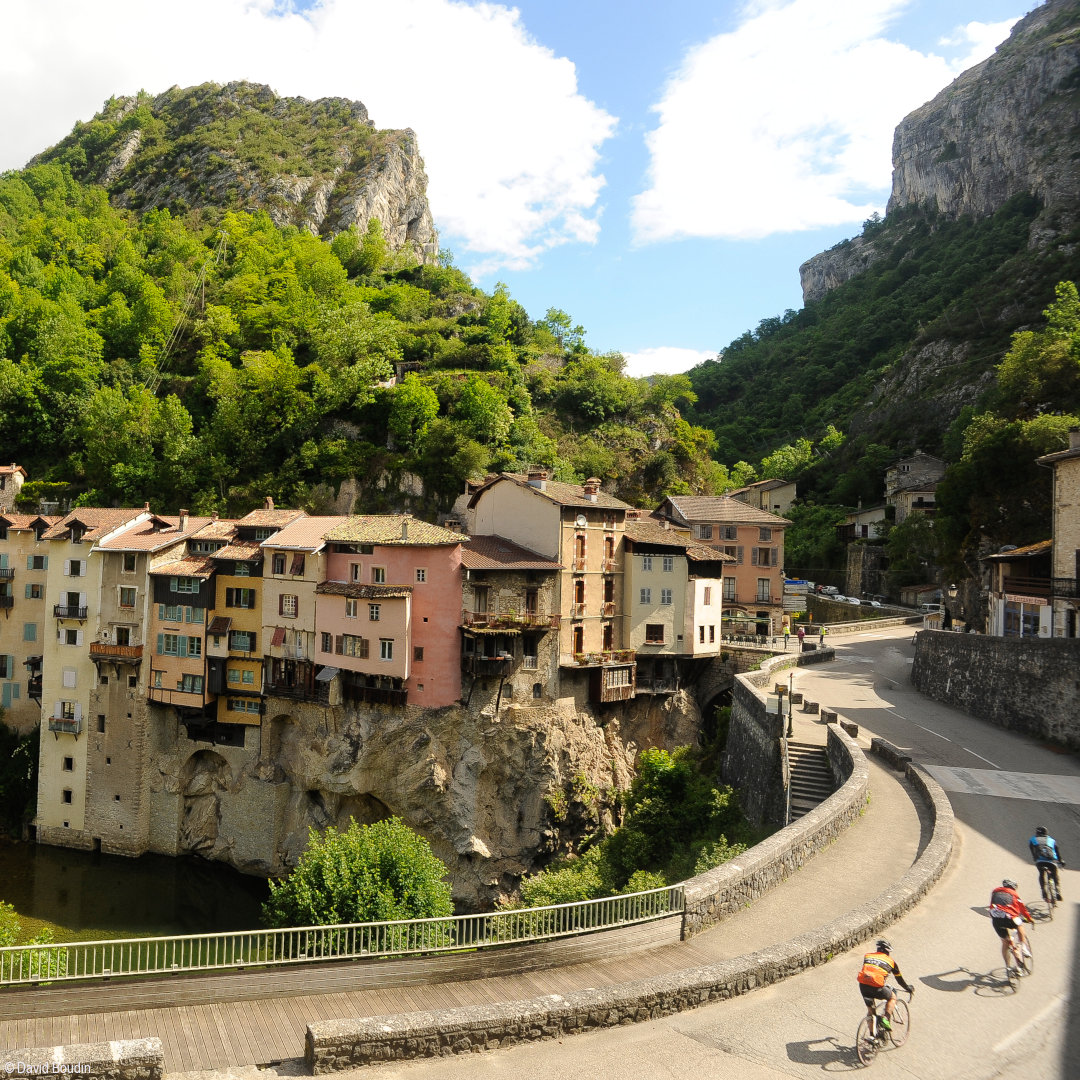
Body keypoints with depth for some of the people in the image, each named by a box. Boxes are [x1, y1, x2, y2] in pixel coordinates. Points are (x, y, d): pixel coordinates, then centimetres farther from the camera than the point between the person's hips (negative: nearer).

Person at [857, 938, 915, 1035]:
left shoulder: (867, 956, 23)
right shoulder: (891, 961, 16)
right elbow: (900, 979, 26)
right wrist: (910, 989, 45)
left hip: (863, 985, 3)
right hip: (876, 987, -3)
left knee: (870, 1010, 23)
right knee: (892, 997, 26)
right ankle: (886, 1019, 10)